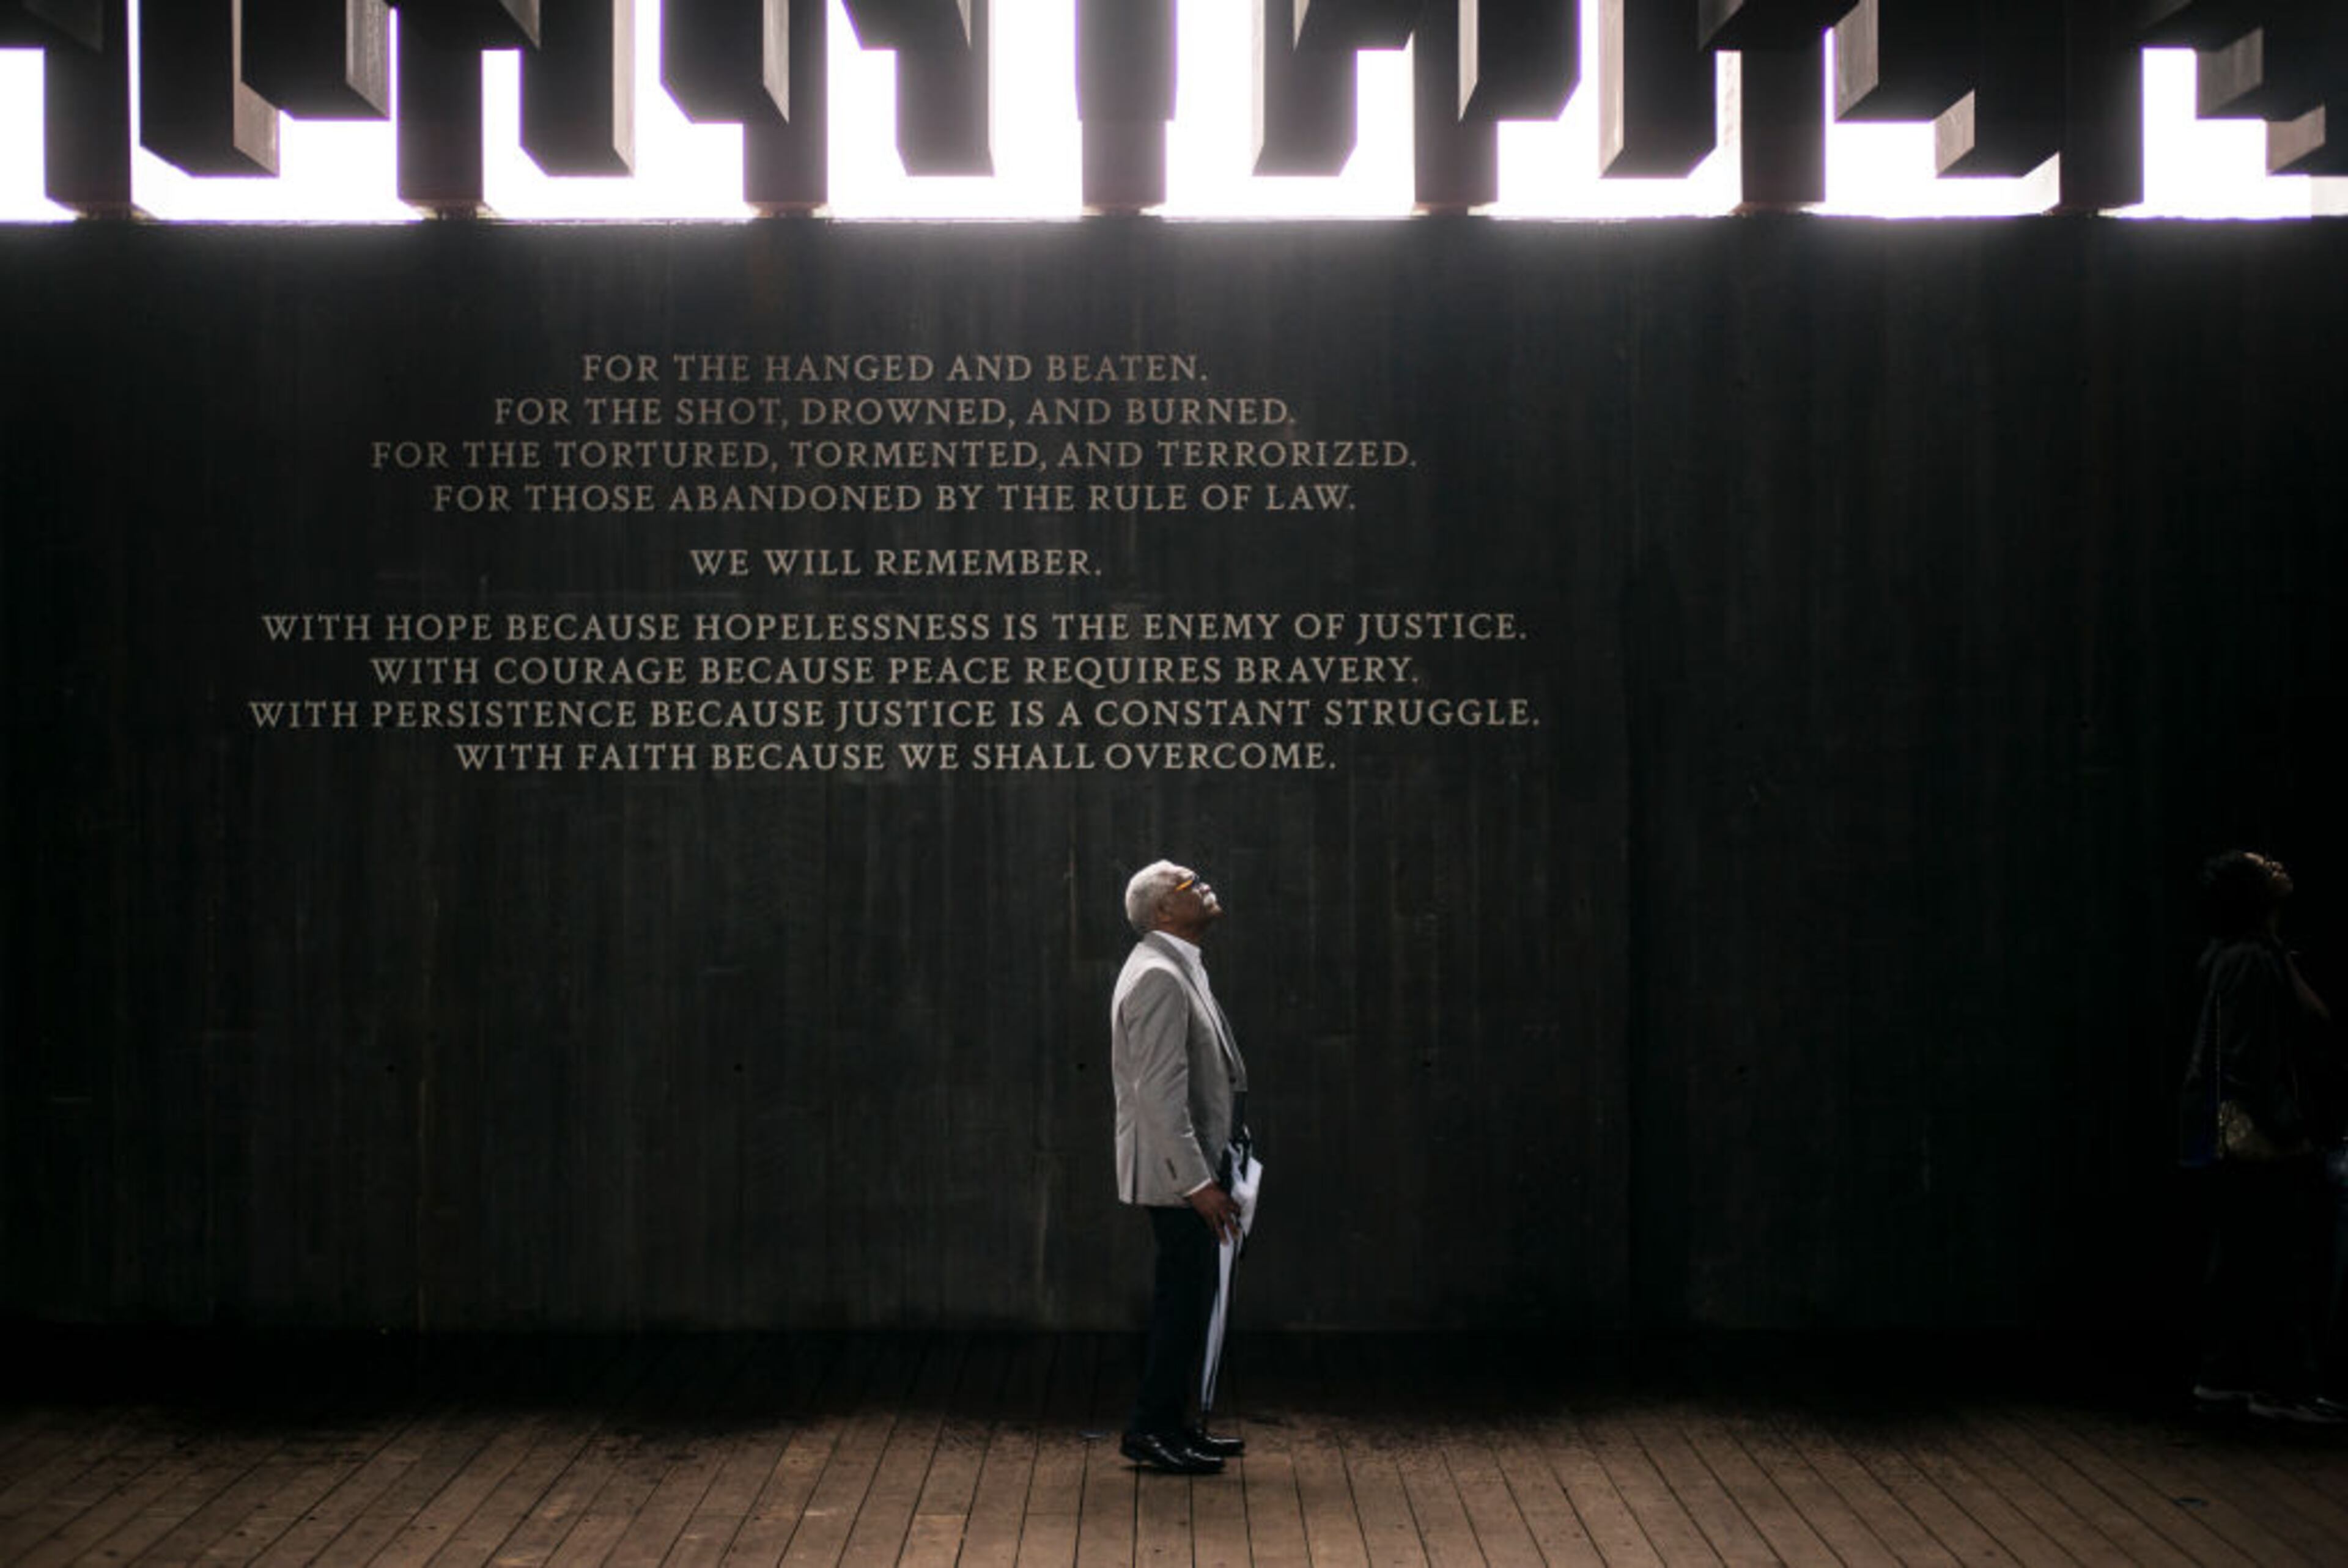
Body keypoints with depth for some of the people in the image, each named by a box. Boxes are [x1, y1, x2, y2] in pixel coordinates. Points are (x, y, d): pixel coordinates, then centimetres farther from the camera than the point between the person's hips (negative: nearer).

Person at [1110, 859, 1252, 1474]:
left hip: (1192, 1164, 10)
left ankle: (1170, 1422, 24)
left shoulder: (1179, 968, 15)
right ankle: (1150, 1431, 6)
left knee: (1188, 1297, 15)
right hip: (1174, 1170, -10)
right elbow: (1160, 1091, -24)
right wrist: (1197, 1181, -24)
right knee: (1183, 1298, -4)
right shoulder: (1157, 977, -19)